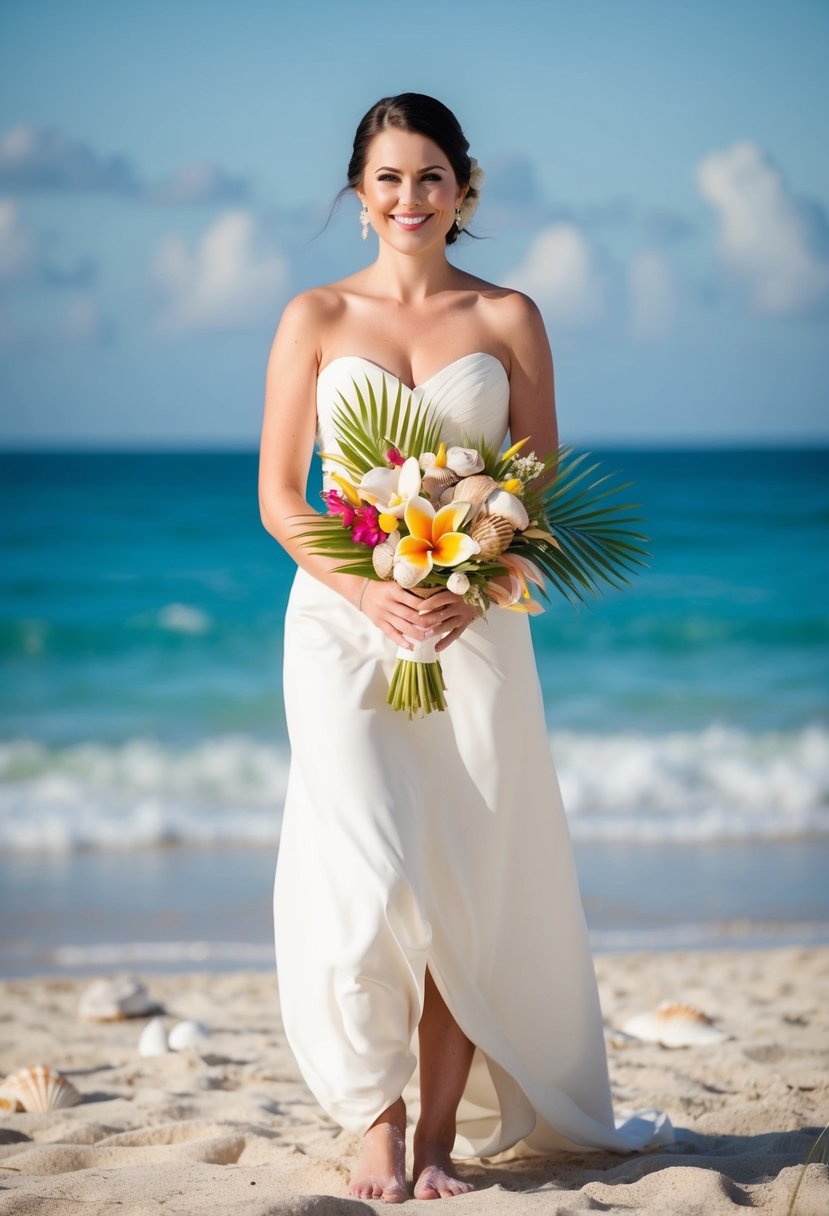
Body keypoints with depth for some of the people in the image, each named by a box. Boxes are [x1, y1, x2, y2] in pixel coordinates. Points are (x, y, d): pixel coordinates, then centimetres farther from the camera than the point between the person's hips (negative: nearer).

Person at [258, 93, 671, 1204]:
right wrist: (368, 590, -12)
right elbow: (279, 494, 4)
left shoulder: (509, 319, 8)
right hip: (344, 620, -1)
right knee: (368, 879, -12)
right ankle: (377, 1124, 1)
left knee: (467, 884, -1)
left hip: (474, 626, 1)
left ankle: (446, 1132, 9)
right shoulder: (316, 318, 7)